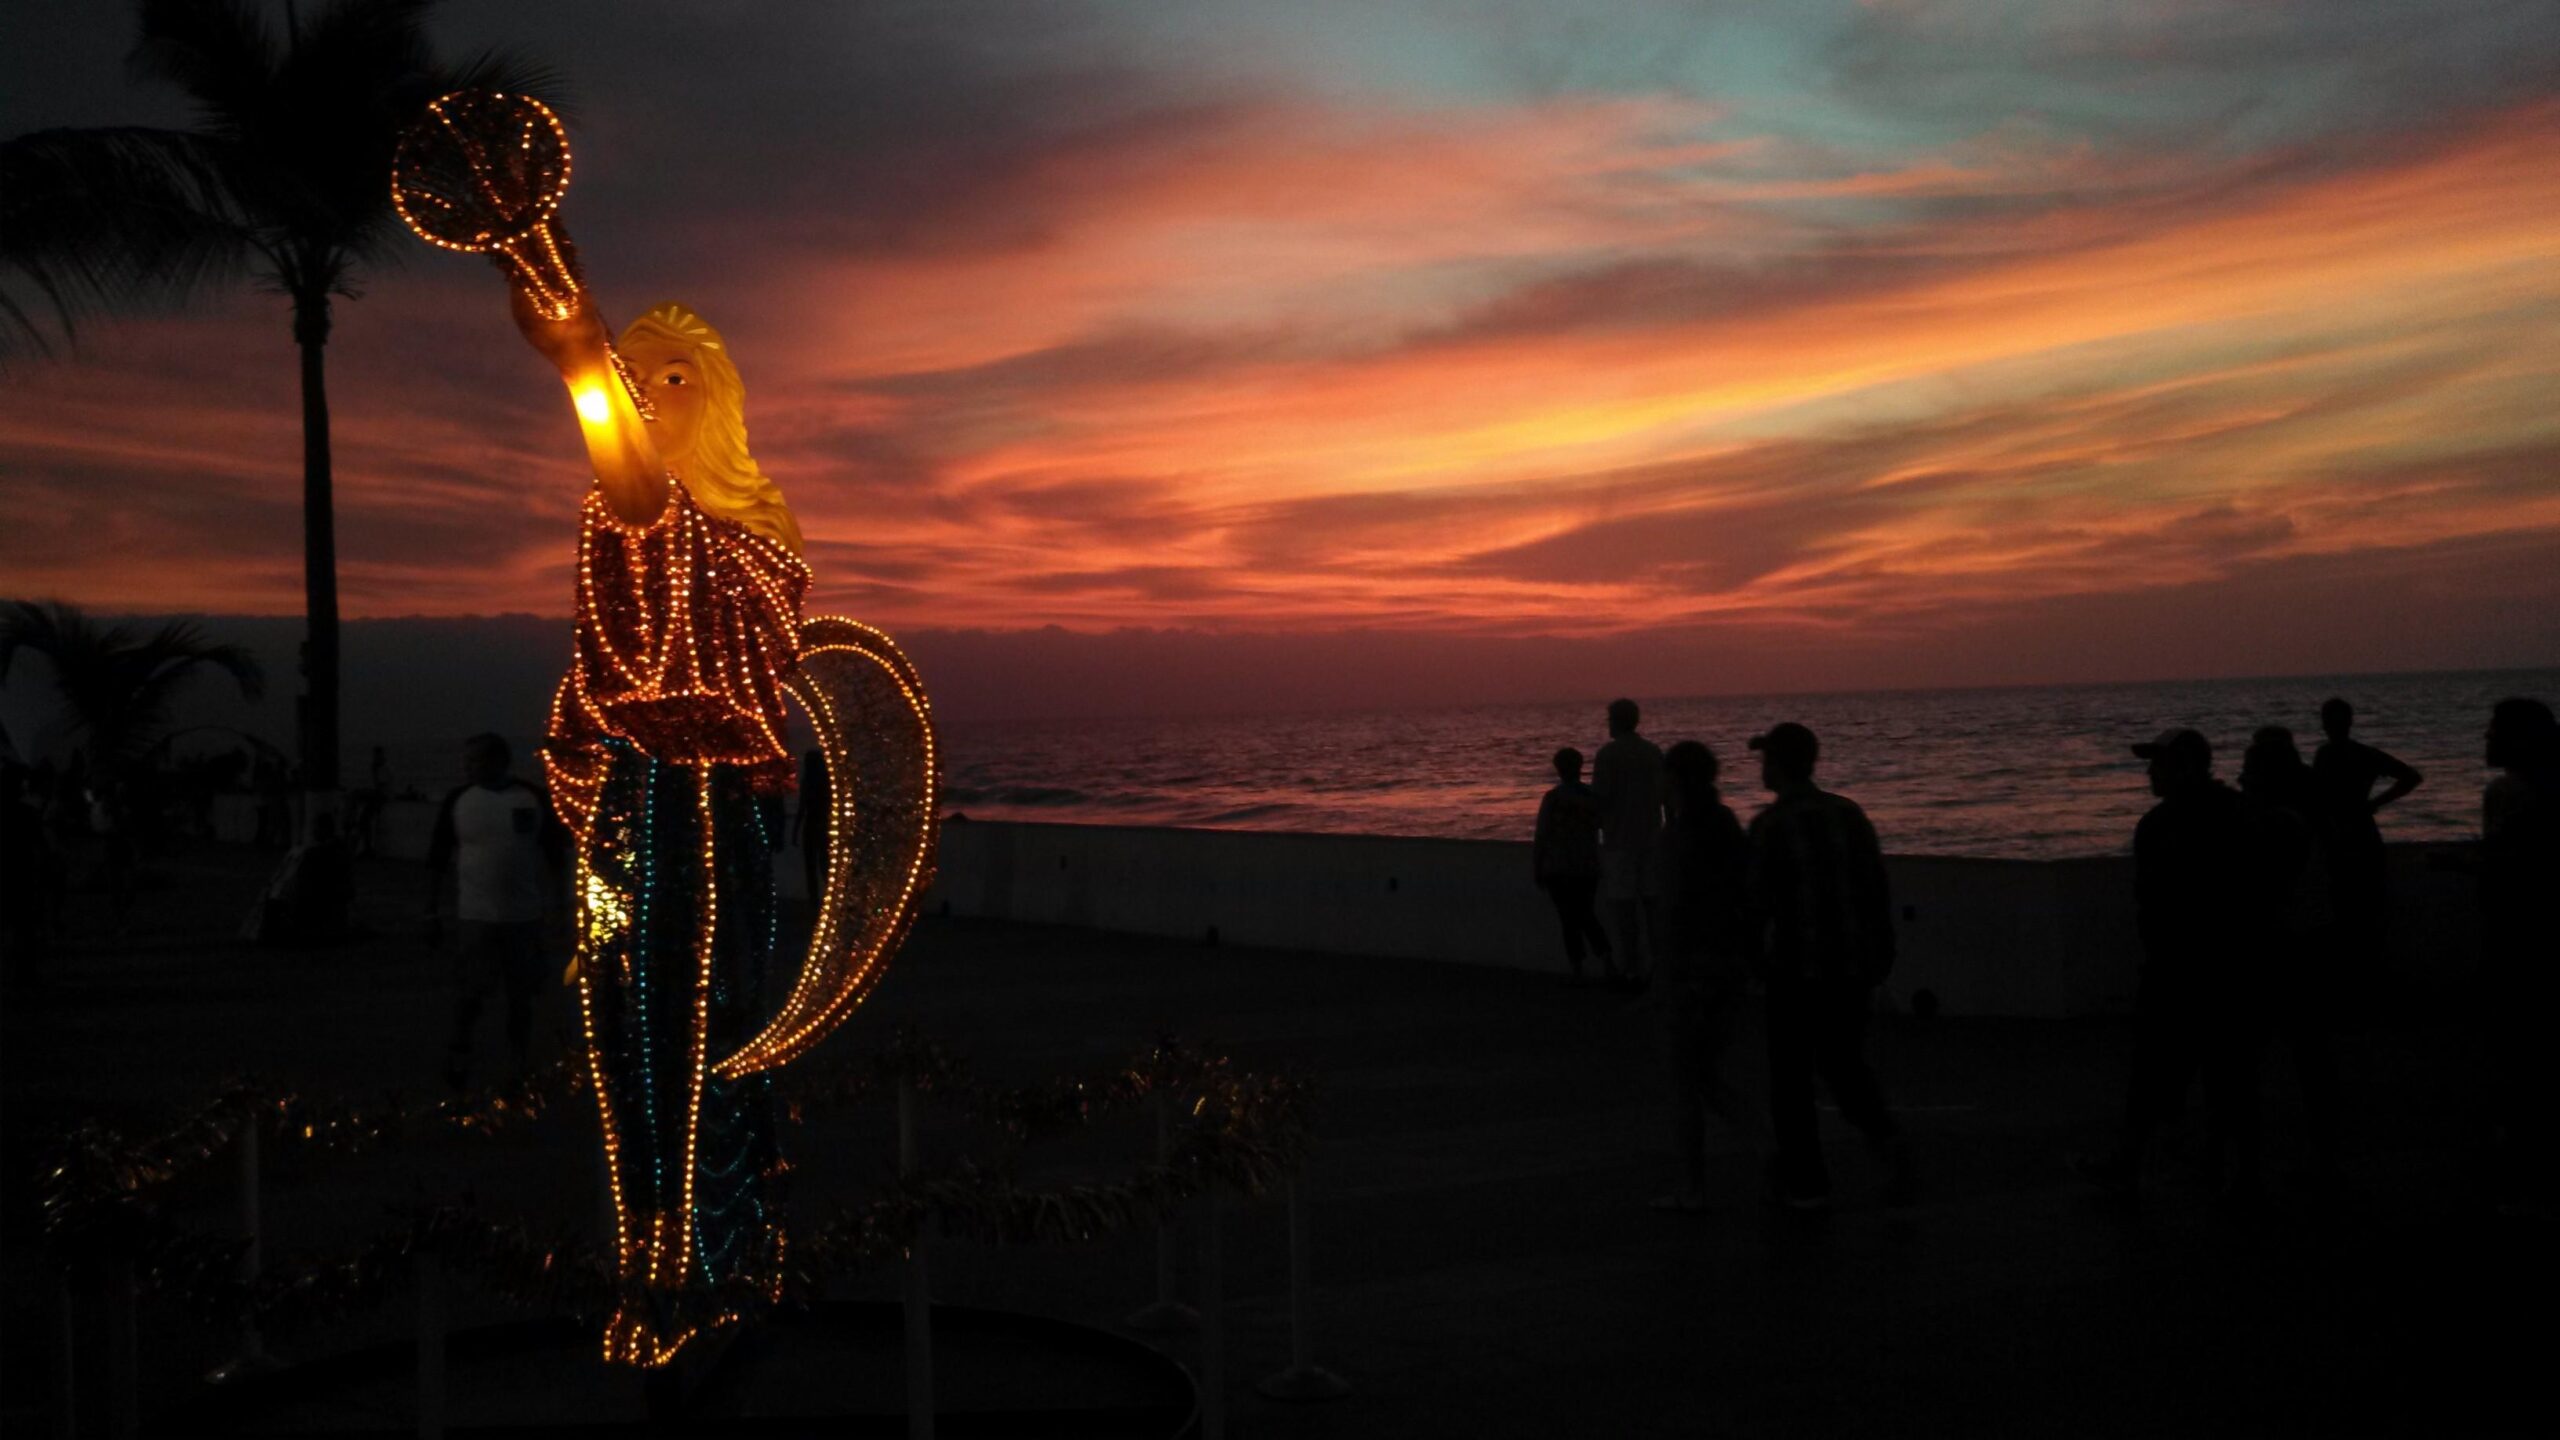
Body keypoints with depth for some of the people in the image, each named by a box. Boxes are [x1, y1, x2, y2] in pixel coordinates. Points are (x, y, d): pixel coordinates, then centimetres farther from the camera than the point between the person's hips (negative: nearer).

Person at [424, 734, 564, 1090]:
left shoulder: (533, 800, -1)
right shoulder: (459, 801, 0)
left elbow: (553, 856, 6)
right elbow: (437, 860, 5)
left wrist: (553, 906, 3)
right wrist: (433, 912, 2)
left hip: (524, 917, 1)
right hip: (475, 915, -1)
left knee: (521, 995, 9)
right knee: (470, 992, -3)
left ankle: (522, 1067, 21)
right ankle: (459, 1055, 17)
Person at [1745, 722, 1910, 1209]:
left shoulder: (1770, 824, -13)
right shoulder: (1849, 812, 4)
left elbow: (1759, 905, -15)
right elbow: (1877, 890, 5)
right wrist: (1881, 958, 13)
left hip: (1798, 966, -5)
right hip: (1855, 963, 5)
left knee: (1791, 1074, 11)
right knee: (1844, 1066, 18)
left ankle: (1805, 1180, 18)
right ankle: (1887, 1139, -6)